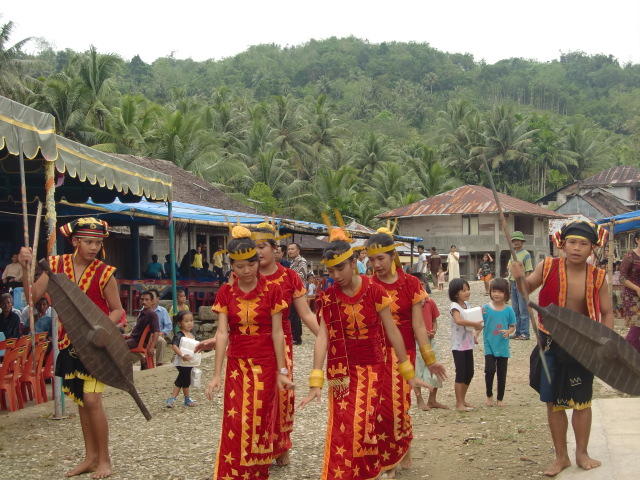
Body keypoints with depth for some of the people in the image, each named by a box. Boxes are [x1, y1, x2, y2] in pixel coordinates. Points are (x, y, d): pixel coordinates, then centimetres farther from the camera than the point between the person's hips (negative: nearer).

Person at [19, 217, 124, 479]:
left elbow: (117, 311, -4)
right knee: (80, 400, 12)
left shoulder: (104, 273, -11)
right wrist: (26, 267, -17)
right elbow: (33, 296, -5)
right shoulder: (57, 265, -1)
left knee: (92, 399, -11)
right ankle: (91, 456, 25)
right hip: (70, 343, 4)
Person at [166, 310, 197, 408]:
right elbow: (174, 346, -29)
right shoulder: (179, 335, -17)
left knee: (180, 381, 14)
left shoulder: (192, 335, 10)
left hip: (190, 362, 8)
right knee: (186, 381, 3)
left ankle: (172, 399, 22)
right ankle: (187, 399, 20)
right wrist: (182, 355, -39)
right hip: (182, 363, -8)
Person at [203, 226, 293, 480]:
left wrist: (281, 371, -5)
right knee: (235, 422, -3)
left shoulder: (271, 290, -6)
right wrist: (217, 374, -10)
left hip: (265, 364, -1)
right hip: (237, 363, 1)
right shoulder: (225, 292, -1)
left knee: (260, 421, 4)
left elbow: (277, 332, -5)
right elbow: (222, 333, -5)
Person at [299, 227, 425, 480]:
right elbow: (322, 336, -10)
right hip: (341, 371, 2)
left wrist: (408, 372, 1)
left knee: (364, 425, -5)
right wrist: (315, 382, -16)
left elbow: (392, 332, -3)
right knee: (340, 429, -1)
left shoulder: (374, 291, -8)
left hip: (371, 369, -1)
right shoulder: (328, 297, -3)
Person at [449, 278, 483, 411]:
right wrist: (475, 324, -28)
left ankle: (462, 399, 24)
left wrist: (473, 334, 7)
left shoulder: (467, 304, 9)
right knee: (461, 374, -4)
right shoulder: (455, 306, -16)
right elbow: (459, 320, -35)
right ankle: (459, 403, 3)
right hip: (458, 345, -8)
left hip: (468, 344, 8)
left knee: (469, 373, 12)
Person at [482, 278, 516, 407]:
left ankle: (500, 399, 24)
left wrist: (508, 332, -16)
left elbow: (513, 326, 4)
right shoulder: (485, 308, -4)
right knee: (490, 370, -13)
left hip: (503, 346, 1)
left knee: (502, 374, 9)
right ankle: (489, 396, 9)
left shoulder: (508, 310, -3)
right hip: (489, 345, -1)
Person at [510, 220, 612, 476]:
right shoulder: (548, 267, -8)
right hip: (551, 344, 1)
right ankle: (561, 456, 25)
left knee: (582, 400, 10)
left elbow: (607, 313, 1)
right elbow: (527, 289, 6)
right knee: (553, 402, 8)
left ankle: (582, 453, 30)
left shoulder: (598, 277, -6)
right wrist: (521, 277, -16)